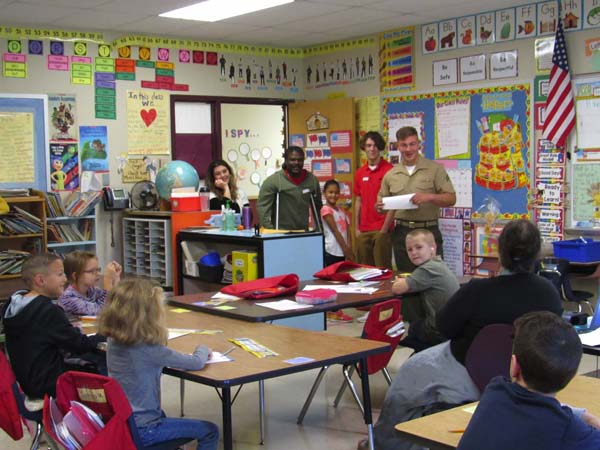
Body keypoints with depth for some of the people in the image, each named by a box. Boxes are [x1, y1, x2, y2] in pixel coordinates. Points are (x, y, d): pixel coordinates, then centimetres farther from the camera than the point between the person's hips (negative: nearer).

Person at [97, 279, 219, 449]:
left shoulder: (113, 342, -4)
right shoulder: (151, 349, -24)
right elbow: (197, 363, -13)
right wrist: (203, 350, 6)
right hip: (141, 429, -7)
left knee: (161, 415, 37)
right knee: (210, 432, 4)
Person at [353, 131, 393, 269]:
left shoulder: (389, 170, -5)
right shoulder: (360, 173, 12)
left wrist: (385, 228, -10)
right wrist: (356, 228, 11)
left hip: (382, 228, -5)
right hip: (364, 230, 5)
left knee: (382, 268, -4)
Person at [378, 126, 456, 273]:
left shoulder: (435, 169, 0)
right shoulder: (390, 175, 9)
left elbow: (451, 199, -5)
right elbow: (383, 203, 18)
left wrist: (429, 197, -22)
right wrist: (380, 206, -6)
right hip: (401, 233, 3)